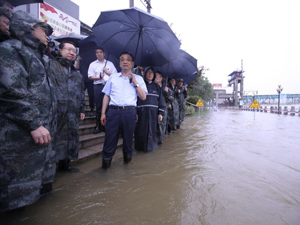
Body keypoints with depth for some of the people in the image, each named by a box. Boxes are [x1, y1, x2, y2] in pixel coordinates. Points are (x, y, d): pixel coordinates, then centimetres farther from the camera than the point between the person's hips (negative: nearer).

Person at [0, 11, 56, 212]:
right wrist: (34, 124, -22)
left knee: (32, 184, 17)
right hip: (21, 136, -9)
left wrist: (44, 126, 23)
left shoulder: (33, 55, 23)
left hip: (39, 131, 10)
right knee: (17, 190, 0)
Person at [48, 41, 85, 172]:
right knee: (54, 138, 1)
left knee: (71, 139, 11)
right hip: (55, 111, -6)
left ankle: (65, 163, 27)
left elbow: (81, 93, 23)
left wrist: (82, 109, 18)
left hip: (72, 113, 6)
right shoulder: (51, 65, 3)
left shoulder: (77, 74, 22)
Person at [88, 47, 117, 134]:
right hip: (98, 87, 0)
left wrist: (107, 72, -5)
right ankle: (98, 126, 11)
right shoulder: (93, 64, 13)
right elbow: (90, 76, 5)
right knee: (99, 106, 2)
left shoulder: (110, 63, 14)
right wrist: (99, 77, -12)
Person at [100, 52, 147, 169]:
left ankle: (127, 156, 32)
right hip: (113, 111, 1)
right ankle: (106, 159, 15)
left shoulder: (138, 78, 11)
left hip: (129, 112, 0)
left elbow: (143, 97, 1)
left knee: (128, 137, 11)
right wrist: (103, 113, 5)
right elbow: (106, 96, 11)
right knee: (110, 138, 0)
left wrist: (135, 83, -6)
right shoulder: (113, 77, 13)